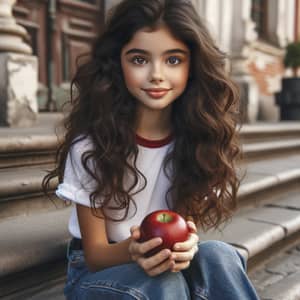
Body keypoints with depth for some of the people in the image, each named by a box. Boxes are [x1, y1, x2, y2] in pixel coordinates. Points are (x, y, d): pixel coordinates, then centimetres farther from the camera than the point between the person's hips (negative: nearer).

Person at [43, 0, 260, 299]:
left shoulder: (199, 136, -13)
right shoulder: (91, 142, -21)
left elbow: (190, 226, -5)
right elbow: (94, 254, -14)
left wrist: (186, 244, -30)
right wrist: (134, 250, -37)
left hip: (171, 265, 3)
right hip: (98, 271, -3)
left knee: (217, 257, -28)